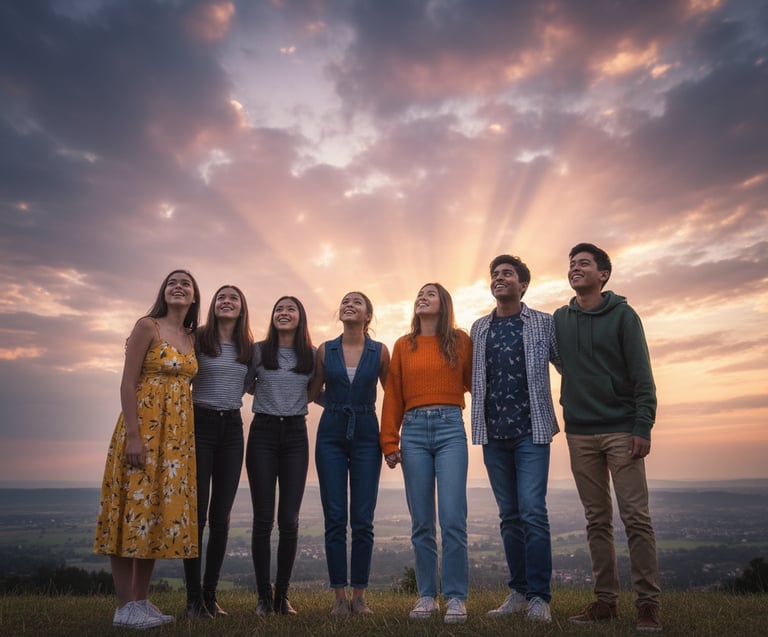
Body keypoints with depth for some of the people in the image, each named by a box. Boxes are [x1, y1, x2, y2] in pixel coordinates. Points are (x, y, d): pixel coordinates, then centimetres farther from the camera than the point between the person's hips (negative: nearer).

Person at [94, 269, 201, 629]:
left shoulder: (193, 337, 14)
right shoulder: (148, 326, -5)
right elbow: (127, 383, -11)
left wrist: (188, 435, 10)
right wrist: (133, 436, -19)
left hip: (177, 432, 7)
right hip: (144, 426, -7)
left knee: (161, 510, 9)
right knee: (134, 507, -3)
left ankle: (141, 601, 19)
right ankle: (125, 607, 6)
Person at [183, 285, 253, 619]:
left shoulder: (248, 347, 10)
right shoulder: (197, 339, -2)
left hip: (232, 429, 4)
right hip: (201, 424, -3)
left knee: (221, 516, 6)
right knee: (197, 512, -1)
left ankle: (210, 595, 17)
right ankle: (193, 597, 8)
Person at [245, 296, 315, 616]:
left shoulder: (311, 354, 6)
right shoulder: (258, 350, 2)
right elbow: (243, 386, 13)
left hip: (295, 435, 1)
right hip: (263, 432, -1)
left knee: (289, 520, 1)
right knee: (263, 519, 1)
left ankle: (282, 595, 15)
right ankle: (263, 595, 14)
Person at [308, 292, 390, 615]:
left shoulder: (380, 352, 1)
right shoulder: (325, 350, 4)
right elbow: (312, 393, 14)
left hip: (366, 435, -1)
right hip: (331, 436, 1)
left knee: (363, 520, 2)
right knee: (335, 519, 2)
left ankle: (359, 595, 13)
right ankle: (340, 596, 12)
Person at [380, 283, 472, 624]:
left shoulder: (459, 340, 8)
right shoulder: (403, 345, 12)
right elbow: (393, 396, 8)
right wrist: (389, 442, 3)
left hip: (450, 429, -2)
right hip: (413, 430, 2)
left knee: (452, 518, -6)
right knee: (421, 522, 5)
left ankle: (456, 597, 4)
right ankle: (427, 596, 14)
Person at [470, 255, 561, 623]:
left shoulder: (544, 324, 2)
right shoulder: (479, 329, 10)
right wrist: (484, 411, 7)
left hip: (531, 431, -3)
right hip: (493, 433, 3)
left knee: (533, 512, -9)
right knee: (509, 516, 9)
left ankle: (539, 597, 1)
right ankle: (518, 593, 18)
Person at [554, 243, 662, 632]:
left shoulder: (622, 315, -1)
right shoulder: (559, 319, 9)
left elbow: (642, 376, -6)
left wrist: (643, 427, -13)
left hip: (621, 430, -3)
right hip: (579, 433, 4)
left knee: (636, 517, -3)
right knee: (597, 520, 8)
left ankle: (648, 602, 7)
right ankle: (605, 599, 16)